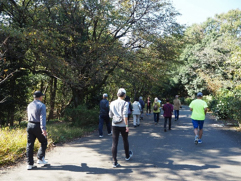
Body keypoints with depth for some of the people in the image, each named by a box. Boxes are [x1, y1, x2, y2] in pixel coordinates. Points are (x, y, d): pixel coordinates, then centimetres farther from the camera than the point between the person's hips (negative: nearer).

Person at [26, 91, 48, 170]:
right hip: (37, 126, -6)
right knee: (44, 142, 14)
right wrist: (43, 129, -24)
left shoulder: (29, 105, 12)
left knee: (30, 145, 6)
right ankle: (40, 158, 9)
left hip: (29, 125, 6)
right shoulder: (42, 105, -9)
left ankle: (30, 164, 7)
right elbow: (42, 117, -18)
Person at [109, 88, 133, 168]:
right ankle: (127, 155, 41)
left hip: (114, 125, 2)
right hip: (123, 125, -2)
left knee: (114, 143, 1)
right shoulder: (125, 103, -9)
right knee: (125, 141, 19)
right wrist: (127, 125, -16)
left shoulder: (112, 103, 4)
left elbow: (110, 115, 9)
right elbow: (125, 115, -18)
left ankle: (115, 162, -3)